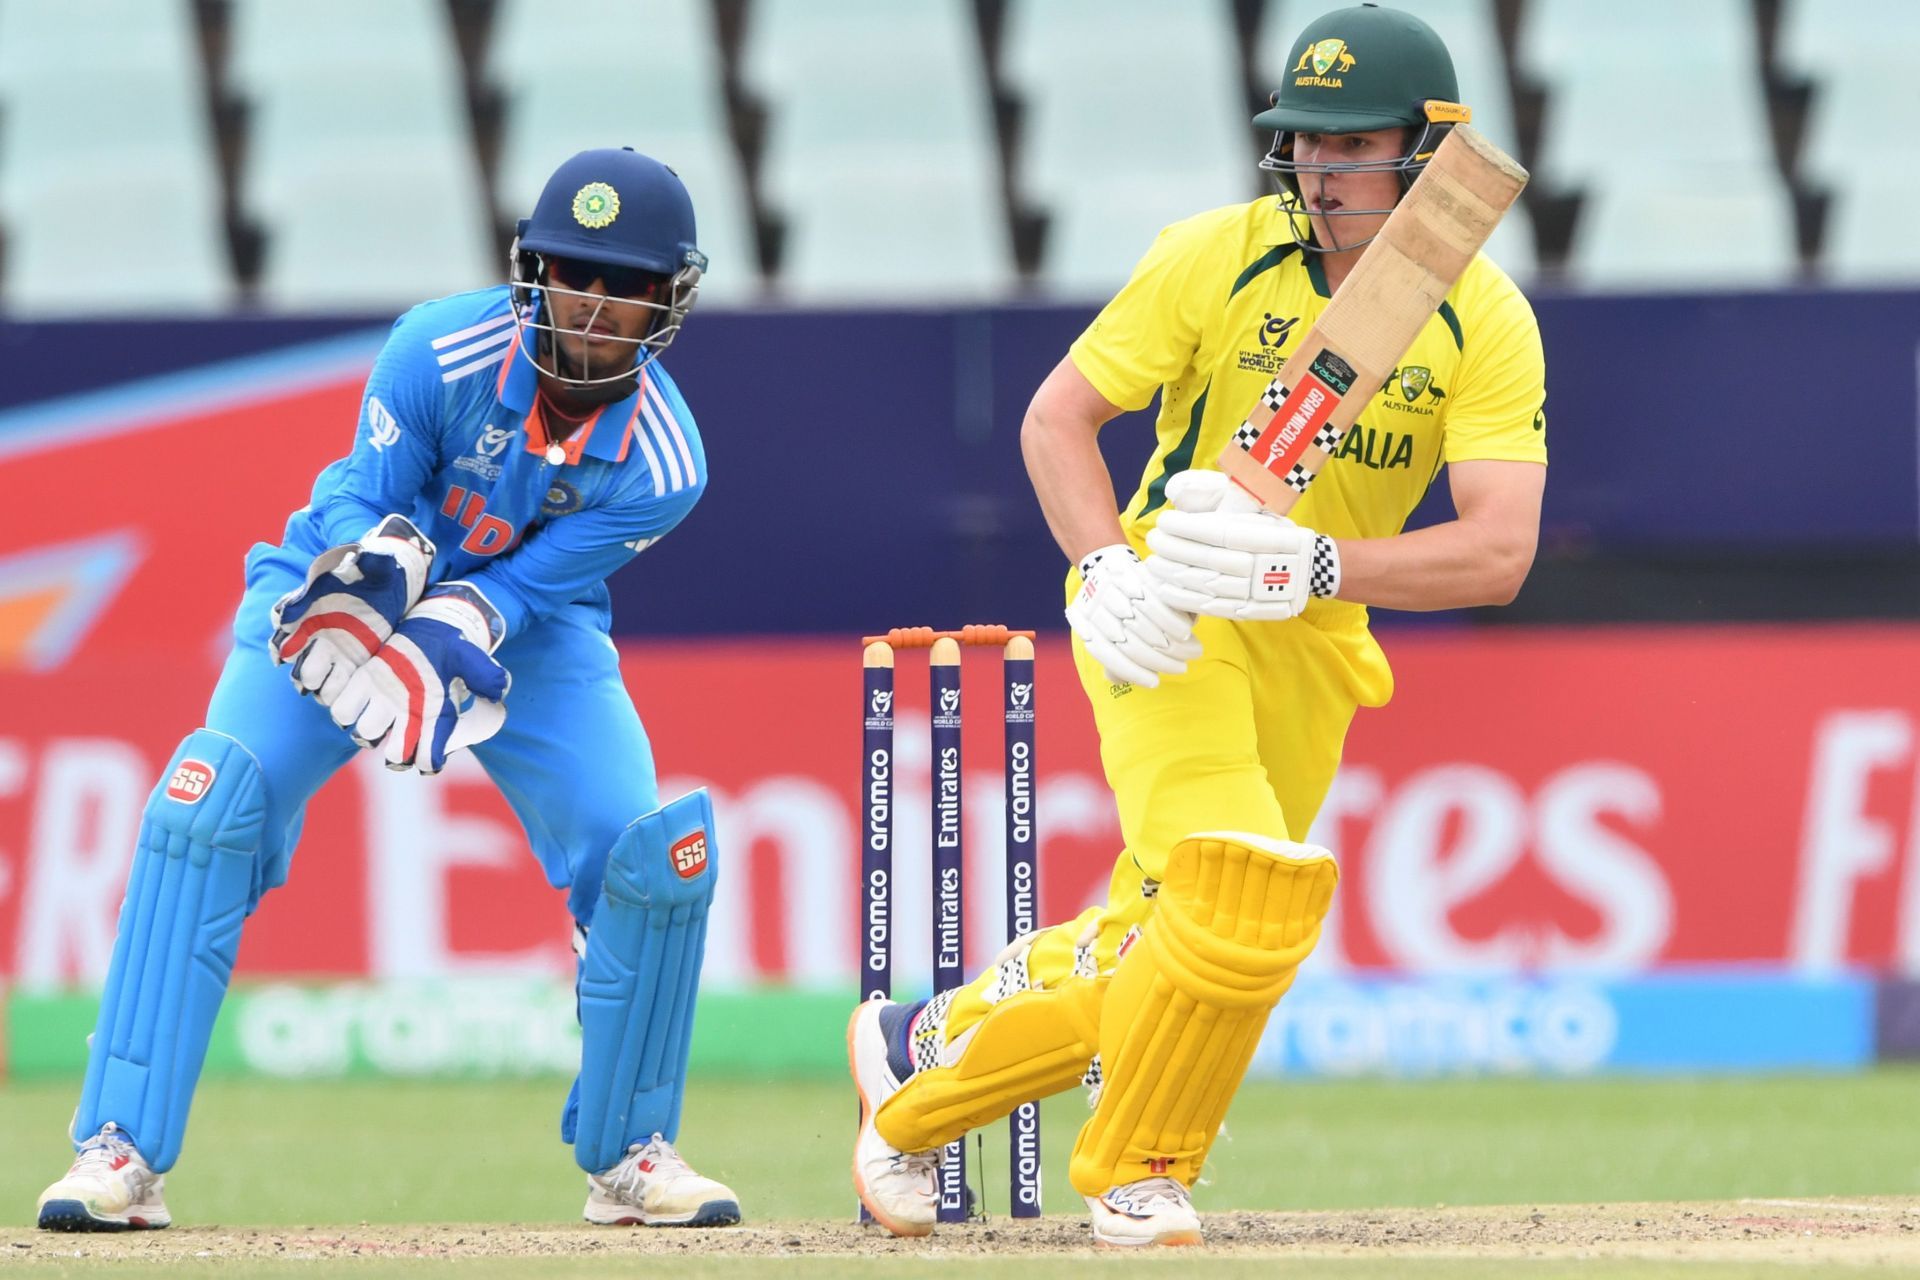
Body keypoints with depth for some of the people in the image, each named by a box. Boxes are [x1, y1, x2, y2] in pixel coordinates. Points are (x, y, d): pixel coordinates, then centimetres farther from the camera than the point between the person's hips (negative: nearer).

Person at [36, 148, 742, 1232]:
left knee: (656, 851, -16)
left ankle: (627, 1154, 8)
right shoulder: (442, 350, -27)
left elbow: (531, 581, -24)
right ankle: (123, 1152, -20)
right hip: (345, 596, -2)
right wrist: (379, 562, -44)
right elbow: (362, 504, -21)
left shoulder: (662, 464, -23)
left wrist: (458, 629, -44)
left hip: (535, 625, 2)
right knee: (208, 807, -23)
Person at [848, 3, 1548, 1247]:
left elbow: (1500, 552, -21)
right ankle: (1139, 1167, -2)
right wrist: (1108, 566, -24)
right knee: (1240, 897, -24)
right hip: (1166, 617, -4)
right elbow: (1057, 414, -6)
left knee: (1157, 950, 10)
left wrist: (1315, 563, -36)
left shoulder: (1487, 320, -11)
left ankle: (922, 1057, 36)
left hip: (1311, 647, 4)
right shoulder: (1218, 257, -13)